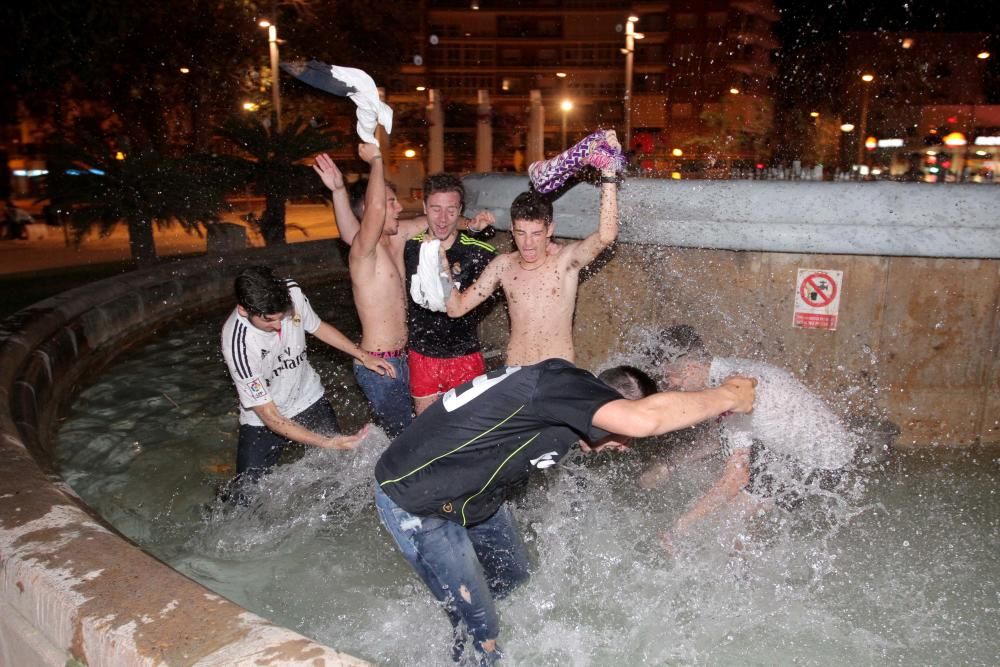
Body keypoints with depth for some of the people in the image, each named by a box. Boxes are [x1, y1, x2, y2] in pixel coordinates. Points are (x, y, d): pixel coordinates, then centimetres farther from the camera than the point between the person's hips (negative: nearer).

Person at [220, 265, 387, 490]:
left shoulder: (292, 292, -22)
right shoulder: (237, 344, -34)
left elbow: (317, 327, 3)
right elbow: (271, 418, -29)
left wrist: (363, 355, 2)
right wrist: (327, 443, -36)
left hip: (310, 398, 4)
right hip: (263, 421, -4)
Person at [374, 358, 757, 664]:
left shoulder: (563, 404, 1)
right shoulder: (563, 384, -29)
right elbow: (646, 419, -44)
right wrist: (728, 397, -28)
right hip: (414, 503, -9)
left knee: (513, 579, 22)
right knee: (479, 627, -1)